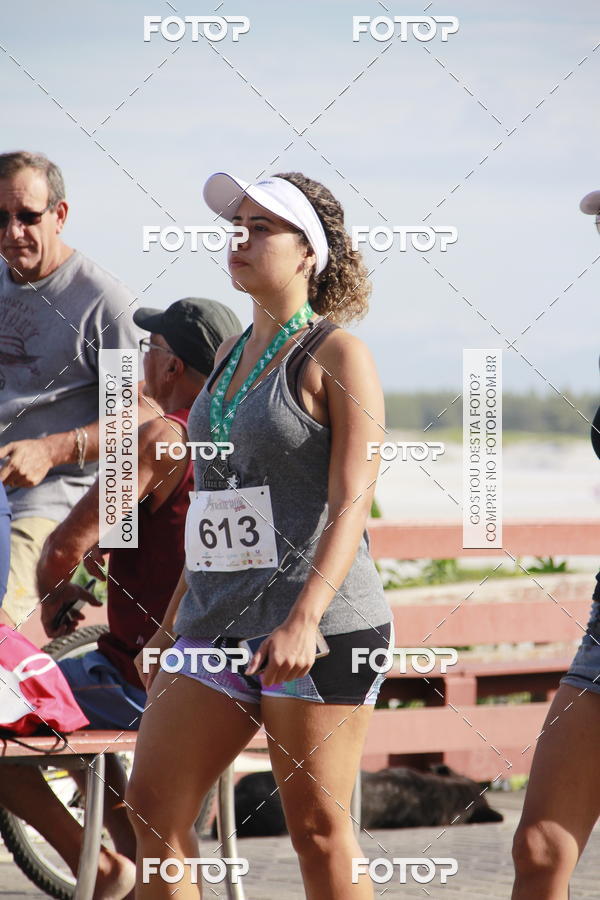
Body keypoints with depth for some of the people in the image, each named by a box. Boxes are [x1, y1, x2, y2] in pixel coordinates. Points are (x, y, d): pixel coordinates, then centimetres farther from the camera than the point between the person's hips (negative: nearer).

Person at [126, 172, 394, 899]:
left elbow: (352, 500, -14)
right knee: (152, 807, 1)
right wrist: (175, 622, 23)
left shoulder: (336, 356, -5)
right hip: (218, 619, 8)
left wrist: (304, 619, -26)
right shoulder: (230, 355, 18)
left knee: (315, 824, -4)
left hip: (315, 625, -8)